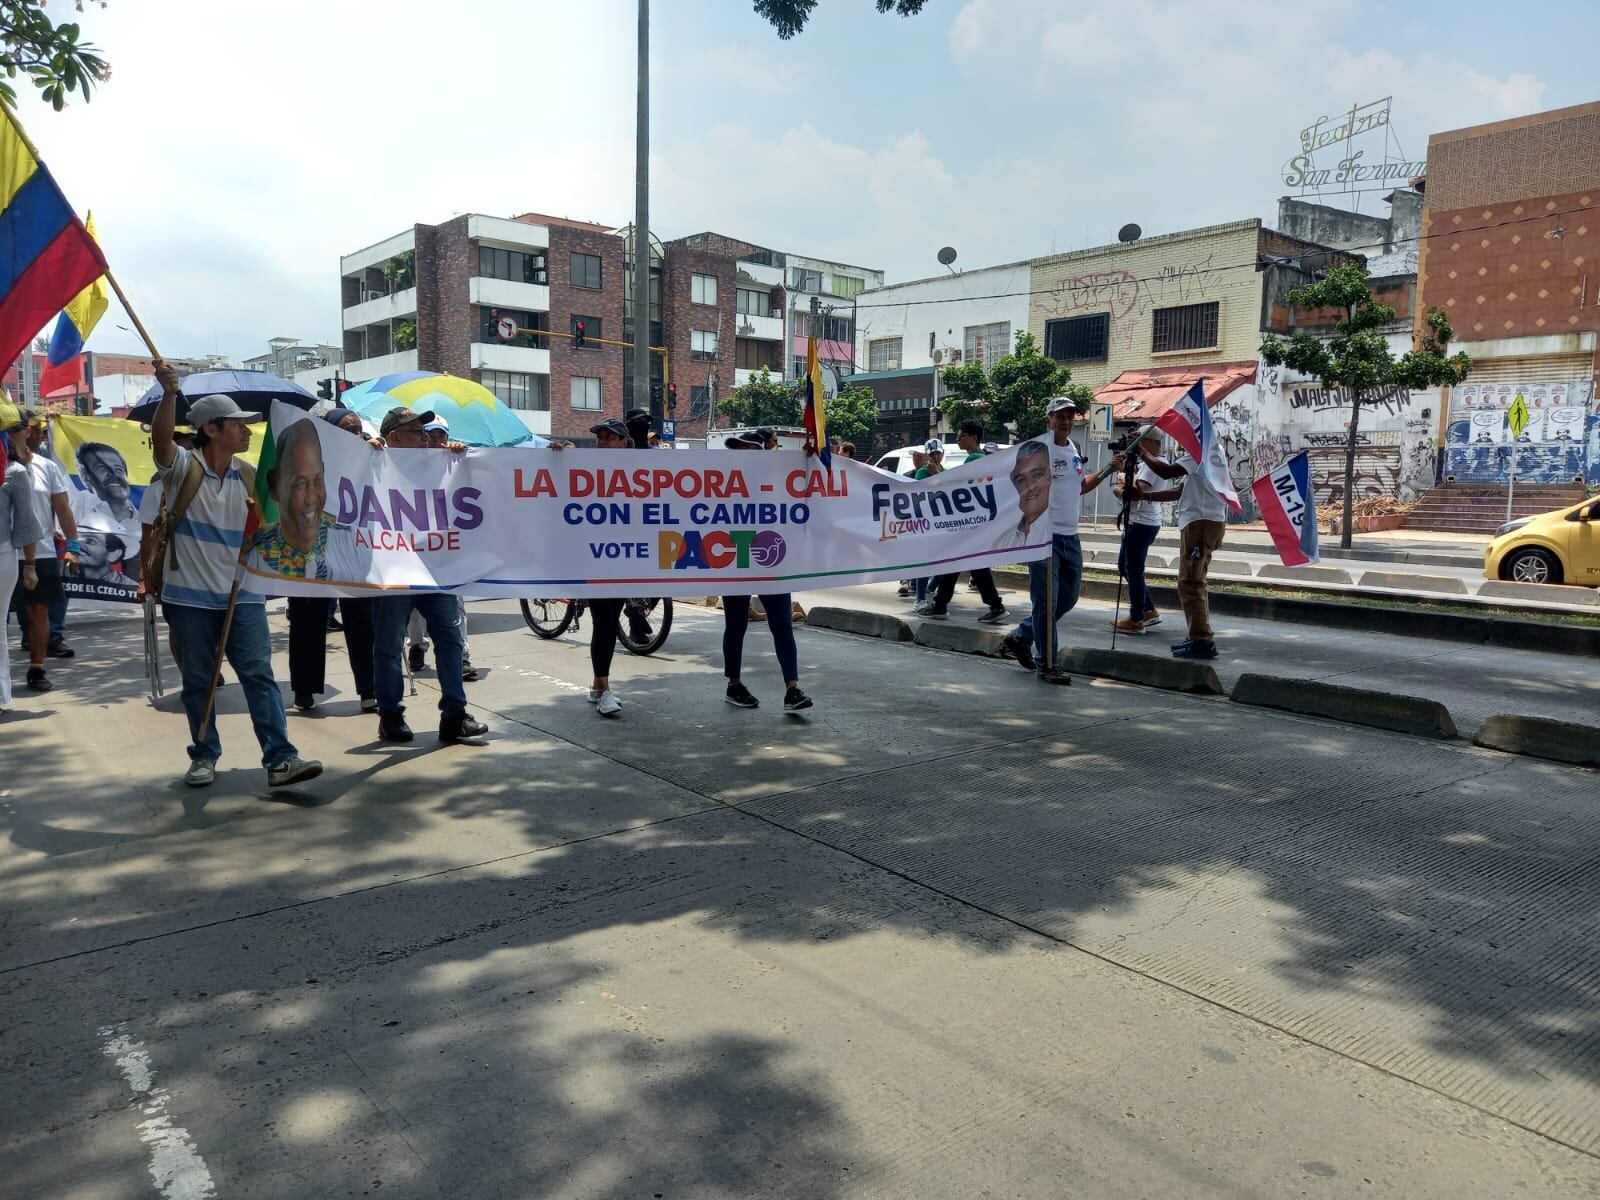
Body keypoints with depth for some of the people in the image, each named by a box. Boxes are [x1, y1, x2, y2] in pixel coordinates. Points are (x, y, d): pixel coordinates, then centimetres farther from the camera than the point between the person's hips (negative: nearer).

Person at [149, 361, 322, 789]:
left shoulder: (249, 477, 9)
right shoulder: (182, 468, -5)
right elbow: (160, 438, -26)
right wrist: (169, 393, -42)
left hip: (241, 595, 3)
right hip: (190, 596, -3)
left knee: (259, 674, -5)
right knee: (197, 681, 8)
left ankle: (280, 759, -9)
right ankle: (204, 755, 23)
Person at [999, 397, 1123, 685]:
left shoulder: (1075, 449, 14)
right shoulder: (1036, 449, -10)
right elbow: (1018, 485, -13)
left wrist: (1107, 471, 14)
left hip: (1070, 536, 8)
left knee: (1067, 599, 15)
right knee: (1046, 602, -4)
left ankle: (1020, 638, 30)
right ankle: (1048, 665, 5)